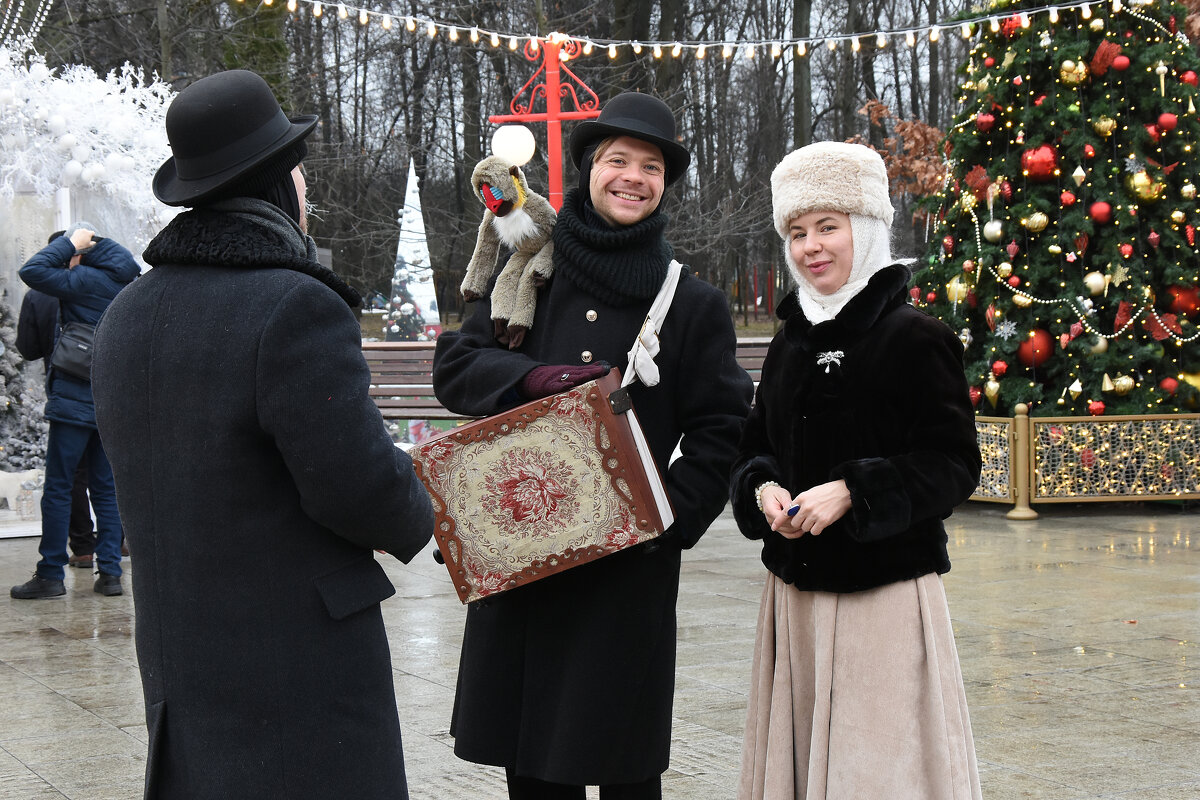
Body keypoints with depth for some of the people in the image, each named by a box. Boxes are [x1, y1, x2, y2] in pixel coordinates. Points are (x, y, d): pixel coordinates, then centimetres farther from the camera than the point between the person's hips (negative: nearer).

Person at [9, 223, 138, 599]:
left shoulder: (86, 281, -13)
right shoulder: (129, 283, 9)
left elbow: (32, 271, -18)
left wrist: (69, 242, -8)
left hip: (76, 400, -7)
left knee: (57, 488, -1)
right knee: (106, 489, 10)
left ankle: (51, 574, 0)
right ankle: (110, 572, 7)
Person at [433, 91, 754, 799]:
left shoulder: (696, 305, 4)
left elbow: (722, 431, 3)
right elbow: (454, 366, 6)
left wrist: (668, 518, -11)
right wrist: (533, 377, -13)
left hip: (629, 566, -2)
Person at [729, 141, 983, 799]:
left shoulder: (915, 338, -8)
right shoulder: (790, 345, 12)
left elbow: (953, 465, -11)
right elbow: (754, 451, 17)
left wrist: (851, 492, -22)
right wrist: (763, 490, -6)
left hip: (885, 596, -6)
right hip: (793, 596, 6)